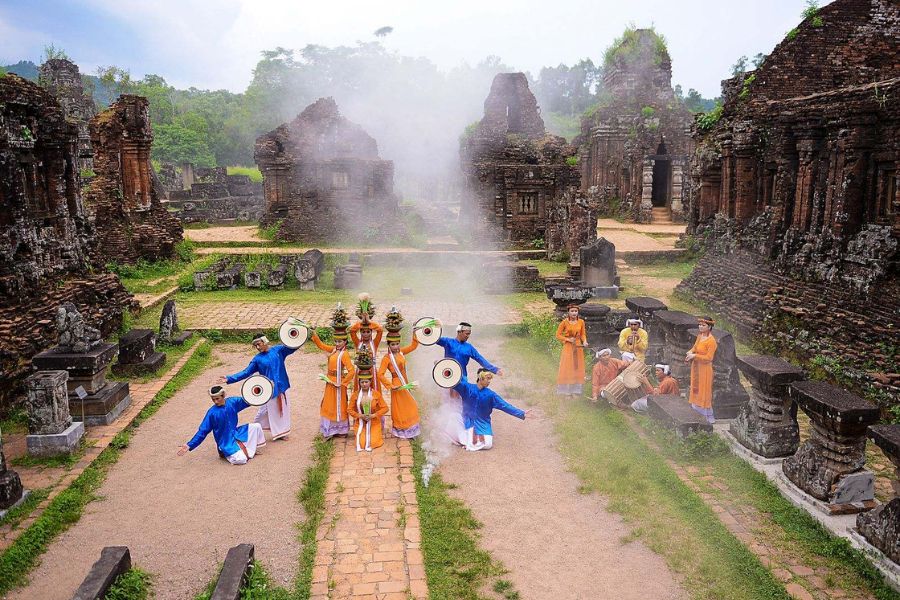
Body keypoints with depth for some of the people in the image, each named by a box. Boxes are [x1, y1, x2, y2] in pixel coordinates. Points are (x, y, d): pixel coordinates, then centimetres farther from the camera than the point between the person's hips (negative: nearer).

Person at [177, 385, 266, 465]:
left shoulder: (232, 402, -6)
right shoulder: (212, 412, -16)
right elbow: (202, 431, -11)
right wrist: (189, 445, -17)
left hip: (237, 434, 5)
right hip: (226, 442, -5)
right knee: (241, 460, -24)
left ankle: (253, 448, 9)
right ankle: (226, 452, 8)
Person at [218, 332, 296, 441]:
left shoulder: (278, 350, -1)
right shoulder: (257, 359, -3)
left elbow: (293, 347, -3)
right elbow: (246, 372, -4)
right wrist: (229, 378, -12)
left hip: (281, 387, 2)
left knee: (283, 409, 11)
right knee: (268, 411, 2)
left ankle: (281, 432, 26)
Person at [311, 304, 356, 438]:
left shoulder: (344, 354, -21)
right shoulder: (334, 350, 3)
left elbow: (351, 371, -27)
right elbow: (321, 345, 16)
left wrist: (342, 383, -21)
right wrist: (314, 335, 3)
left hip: (338, 384, -8)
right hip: (330, 382, 8)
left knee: (338, 406, 5)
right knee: (328, 406, 16)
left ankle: (341, 430, 20)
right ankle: (330, 430, 29)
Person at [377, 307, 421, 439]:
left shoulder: (401, 352, 0)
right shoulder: (386, 359, -18)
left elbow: (413, 346, 7)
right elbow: (380, 374, -21)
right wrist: (390, 385, -20)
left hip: (405, 384, 7)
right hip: (397, 386, -7)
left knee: (409, 407, 16)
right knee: (399, 408, 7)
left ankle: (409, 429, 31)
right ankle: (400, 430, 23)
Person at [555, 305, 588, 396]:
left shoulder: (581, 322, 0)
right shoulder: (564, 322, -8)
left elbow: (583, 334, 8)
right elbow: (558, 335, -5)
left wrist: (584, 341, -11)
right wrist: (568, 339, -15)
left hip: (578, 347, 3)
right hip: (568, 347, -3)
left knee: (577, 368, 7)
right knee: (567, 369, 1)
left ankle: (575, 391, 16)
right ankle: (566, 392, 9)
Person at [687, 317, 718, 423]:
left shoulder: (711, 341, -20)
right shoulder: (699, 336, 4)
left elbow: (709, 358, -21)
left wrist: (695, 356, -22)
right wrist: (690, 352, -5)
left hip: (704, 369, -8)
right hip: (696, 367, 8)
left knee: (704, 392, 0)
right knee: (695, 389, 16)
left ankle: (709, 416, 11)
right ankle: (696, 410, 28)